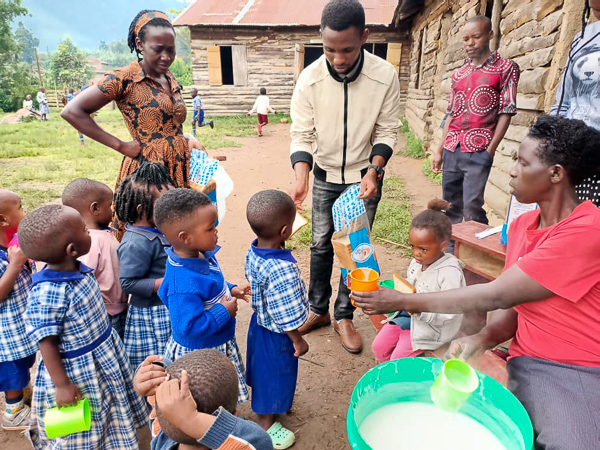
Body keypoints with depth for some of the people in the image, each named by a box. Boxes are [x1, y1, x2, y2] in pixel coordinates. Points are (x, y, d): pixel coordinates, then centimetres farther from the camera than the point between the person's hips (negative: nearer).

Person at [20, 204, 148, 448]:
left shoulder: (80, 270, -8)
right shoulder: (48, 293, -33)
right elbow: (47, 343, -25)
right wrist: (61, 385, -18)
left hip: (104, 355, 8)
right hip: (77, 372, -8)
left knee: (108, 419, 30)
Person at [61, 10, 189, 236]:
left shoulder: (171, 79, 12)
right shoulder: (124, 78, -9)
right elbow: (72, 111, -13)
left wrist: (183, 143, 8)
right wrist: (120, 146, -14)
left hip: (179, 170, 7)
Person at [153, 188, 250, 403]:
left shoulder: (201, 255, -7)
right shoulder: (183, 285, -38)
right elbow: (188, 327, -34)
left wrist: (231, 290, -3)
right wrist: (224, 312, -27)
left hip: (219, 343, 9)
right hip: (199, 355, -9)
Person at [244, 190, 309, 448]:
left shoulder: (253, 252, -14)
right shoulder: (282, 270, -39)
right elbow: (286, 317, -29)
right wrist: (298, 341, -13)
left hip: (259, 323, 8)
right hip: (276, 336, -8)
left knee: (263, 371, 30)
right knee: (274, 376, 17)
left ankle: (268, 407, 58)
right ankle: (266, 426, 42)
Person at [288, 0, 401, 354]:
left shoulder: (385, 76, -17)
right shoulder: (310, 78, -15)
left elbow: (387, 131, -7)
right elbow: (301, 134, -11)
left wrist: (373, 170, -22)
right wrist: (301, 177, -27)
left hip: (365, 176, -1)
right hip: (325, 176, 1)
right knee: (321, 245, 11)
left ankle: (344, 316, 24)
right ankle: (318, 309, 30)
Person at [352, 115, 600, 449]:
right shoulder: (521, 226, 5)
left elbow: (496, 296, -23)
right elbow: (511, 303, 6)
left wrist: (402, 301, -19)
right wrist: (484, 338, -17)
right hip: (533, 363, 4)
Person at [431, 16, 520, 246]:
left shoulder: (506, 68, 3)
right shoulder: (458, 74, 17)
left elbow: (506, 112, -3)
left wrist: (490, 150, -11)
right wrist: (439, 151, 12)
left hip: (478, 151, -5)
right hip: (451, 150, 5)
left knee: (472, 206, -12)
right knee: (451, 206, 8)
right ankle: (450, 251, 19)